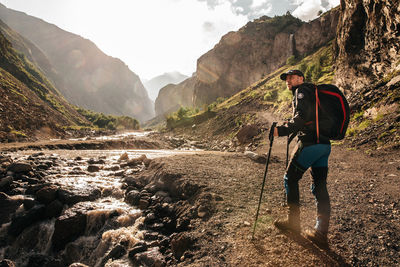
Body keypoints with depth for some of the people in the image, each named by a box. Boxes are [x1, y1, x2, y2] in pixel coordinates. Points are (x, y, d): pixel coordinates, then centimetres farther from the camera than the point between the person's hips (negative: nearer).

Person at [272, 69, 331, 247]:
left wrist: (282, 130, -23)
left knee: (290, 178, 6)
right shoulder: (313, 92, 26)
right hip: (324, 144, 9)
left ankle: (293, 222, 15)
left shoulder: (302, 91, -2)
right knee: (320, 186, 7)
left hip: (310, 143, -9)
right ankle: (321, 233, 6)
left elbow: (302, 116, -20)